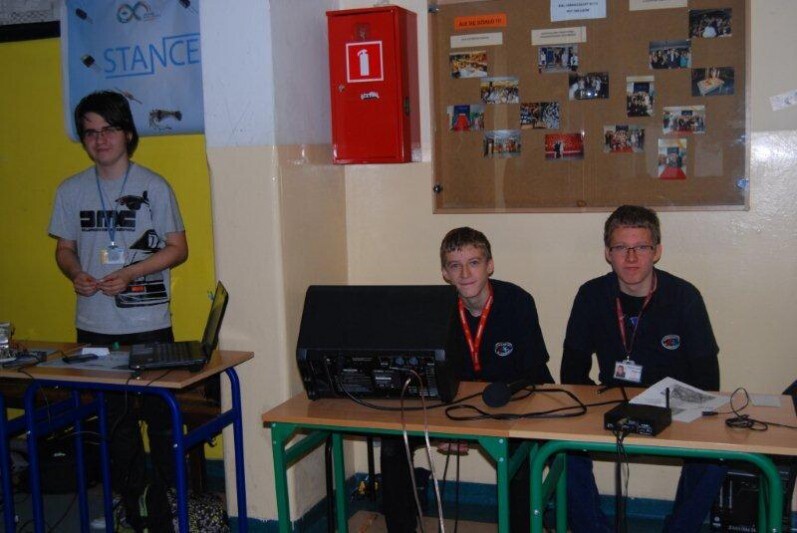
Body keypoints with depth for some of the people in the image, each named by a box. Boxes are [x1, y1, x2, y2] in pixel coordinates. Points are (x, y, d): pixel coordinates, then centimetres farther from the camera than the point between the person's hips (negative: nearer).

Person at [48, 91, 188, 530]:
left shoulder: (153, 186, -3)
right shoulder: (70, 191, 7)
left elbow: (178, 248, -2)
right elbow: (64, 248, 14)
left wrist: (129, 274, -15)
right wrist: (75, 273, -9)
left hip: (148, 324, -3)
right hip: (94, 326, 4)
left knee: (160, 415, 3)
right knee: (113, 418, 13)